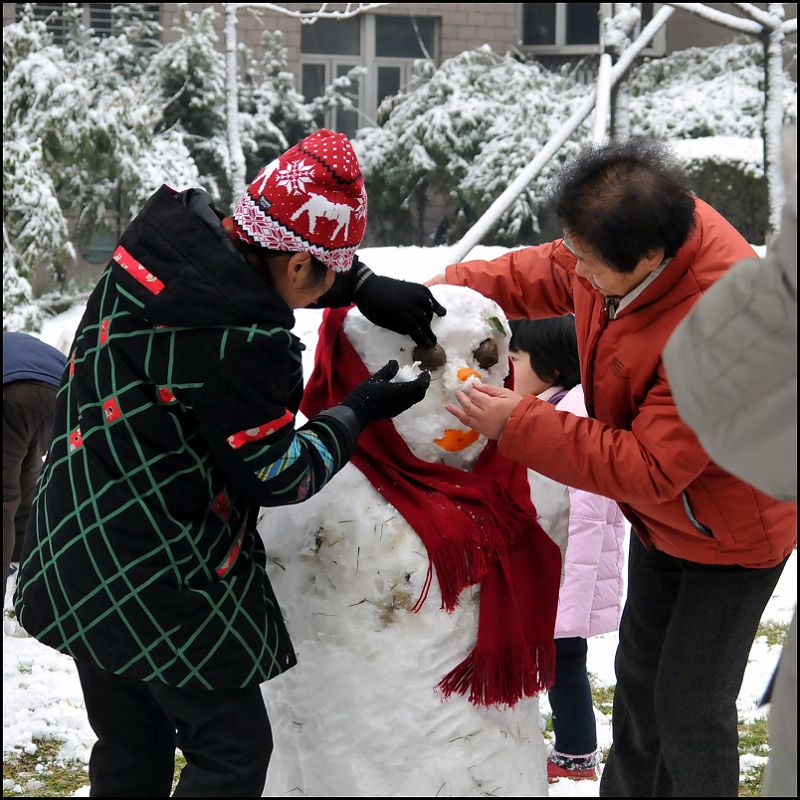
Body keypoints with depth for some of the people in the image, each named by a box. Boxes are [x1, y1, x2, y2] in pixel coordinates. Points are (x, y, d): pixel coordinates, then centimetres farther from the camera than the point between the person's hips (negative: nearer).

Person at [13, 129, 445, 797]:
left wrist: (363, 286, 9)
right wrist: (358, 413, 0)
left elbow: (255, 264, 20)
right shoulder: (238, 340, -27)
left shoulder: (174, 235, -3)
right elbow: (275, 478, -13)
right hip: (155, 580, -9)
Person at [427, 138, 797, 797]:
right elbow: (540, 276, 3)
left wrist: (518, 425, -34)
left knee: (690, 706, -2)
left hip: (733, 531, -8)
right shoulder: (643, 232, -18)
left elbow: (647, 468, -36)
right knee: (639, 676, 22)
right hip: (663, 517, 8)